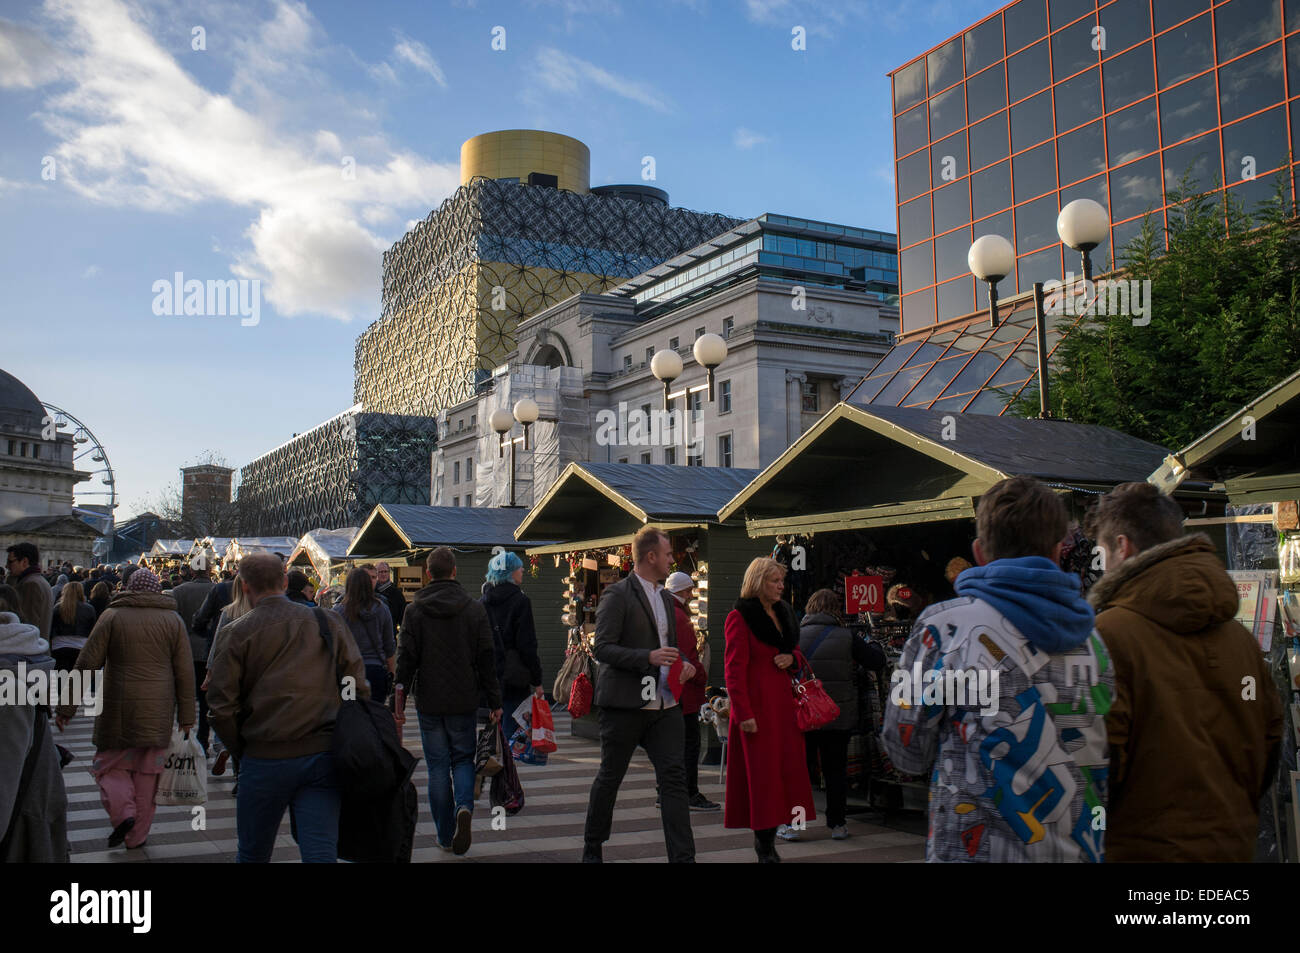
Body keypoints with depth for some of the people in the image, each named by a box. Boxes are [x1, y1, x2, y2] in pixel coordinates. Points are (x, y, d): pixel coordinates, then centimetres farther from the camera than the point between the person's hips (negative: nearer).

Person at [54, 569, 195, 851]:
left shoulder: (112, 616, -1)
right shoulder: (173, 620, 4)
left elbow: (86, 664, -4)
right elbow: (185, 672, 2)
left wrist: (66, 707, 2)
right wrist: (186, 717, 7)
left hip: (119, 708, -2)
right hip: (158, 711, 2)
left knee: (111, 764, 13)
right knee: (147, 772, 11)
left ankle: (122, 812, -10)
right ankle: (137, 835, 16)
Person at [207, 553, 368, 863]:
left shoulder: (236, 633, -1)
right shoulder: (329, 622, 5)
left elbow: (221, 707, -5)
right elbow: (359, 689, 2)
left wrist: (241, 750, 9)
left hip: (265, 760, -1)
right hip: (324, 756, 1)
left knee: (252, 854, 17)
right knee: (321, 853, 0)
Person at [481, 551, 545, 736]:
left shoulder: (483, 601, 8)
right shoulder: (520, 601, -9)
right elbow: (527, 646, -12)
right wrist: (537, 682, -7)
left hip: (488, 678, 6)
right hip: (514, 679, -6)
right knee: (512, 730, -2)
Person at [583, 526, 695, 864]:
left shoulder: (665, 598, 16)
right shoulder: (617, 595, -9)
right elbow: (603, 649, -15)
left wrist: (683, 663, 7)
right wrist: (648, 657, -26)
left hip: (664, 705, 6)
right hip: (625, 705, -6)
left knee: (674, 777, -3)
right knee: (610, 777, 9)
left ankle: (682, 857, -3)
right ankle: (592, 848, 27)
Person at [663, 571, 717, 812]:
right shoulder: (679, 618, -16)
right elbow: (688, 656, -19)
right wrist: (702, 679, -8)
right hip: (684, 692, -10)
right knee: (690, 742, -4)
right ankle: (691, 795, -2)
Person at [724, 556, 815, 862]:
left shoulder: (783, 612, 14)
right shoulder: (740, 617, -8)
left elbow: (796, 650, 25)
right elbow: (734, 669, -13)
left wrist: (792, 657, 0)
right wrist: (744, 714, -18)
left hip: (783, 703, 7)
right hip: (756, 704, -7)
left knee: (786, 767, 3)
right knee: (761, 772, -4)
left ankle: (768, 836, 10)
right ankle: (764, 846, 3)